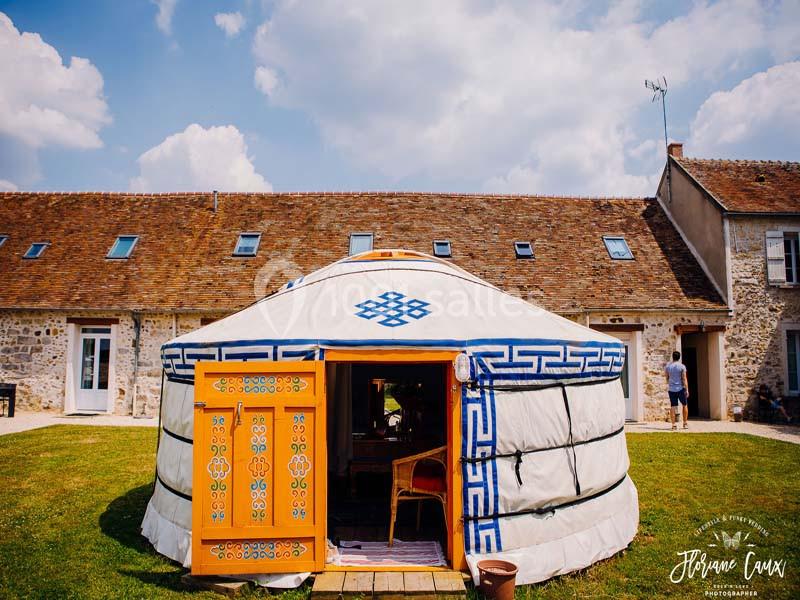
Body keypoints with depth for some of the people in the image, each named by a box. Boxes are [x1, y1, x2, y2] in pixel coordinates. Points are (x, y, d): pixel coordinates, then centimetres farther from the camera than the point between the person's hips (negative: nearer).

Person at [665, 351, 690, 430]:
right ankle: (685, 423, 16)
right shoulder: (682, 366, -6)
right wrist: (687, 390, -6)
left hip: (671, 389, 2)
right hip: (680, 388, -2)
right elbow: (684, 379, -9)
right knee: (685, 405, 14)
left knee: (673, 407, 3)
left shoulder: (667, 366, 2)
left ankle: (673, 425, -1)